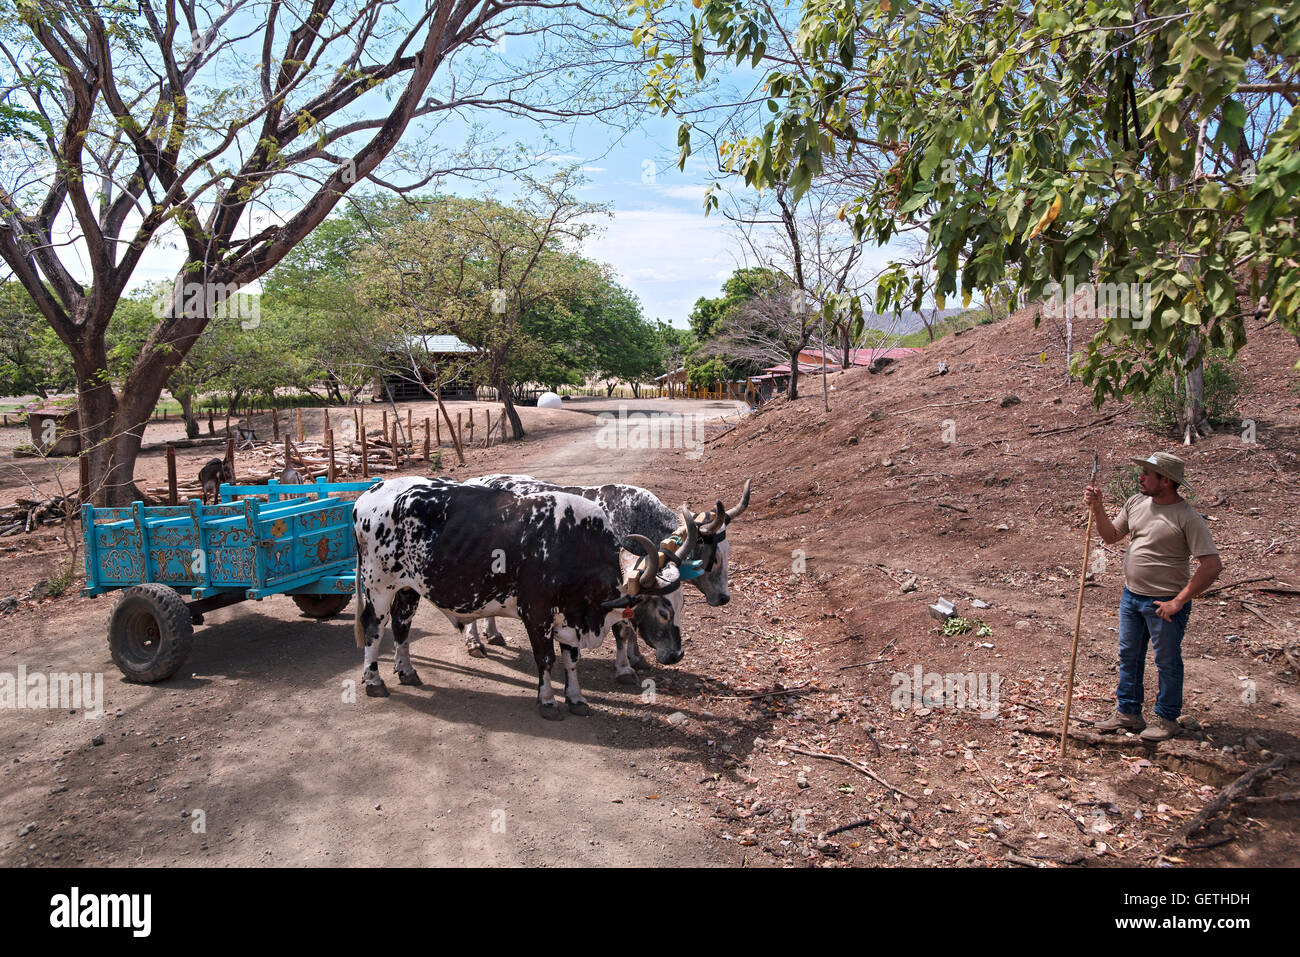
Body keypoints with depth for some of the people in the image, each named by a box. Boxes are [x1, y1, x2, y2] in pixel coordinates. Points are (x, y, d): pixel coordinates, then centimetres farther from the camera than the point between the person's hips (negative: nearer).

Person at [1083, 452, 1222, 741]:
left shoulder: (1187, 517, -19)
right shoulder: (1136, 503, 1)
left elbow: (1212, 565, -20)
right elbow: (1110, 536, 12)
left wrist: (1178, 601, -20)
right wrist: (1097, 508, -4)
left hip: (1165, 603, -7)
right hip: (1131, 596, 7)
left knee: (1167, 663, 11)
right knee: (1129, 656, 17)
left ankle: (1166, 718, 28)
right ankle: (1127, 712, 32)